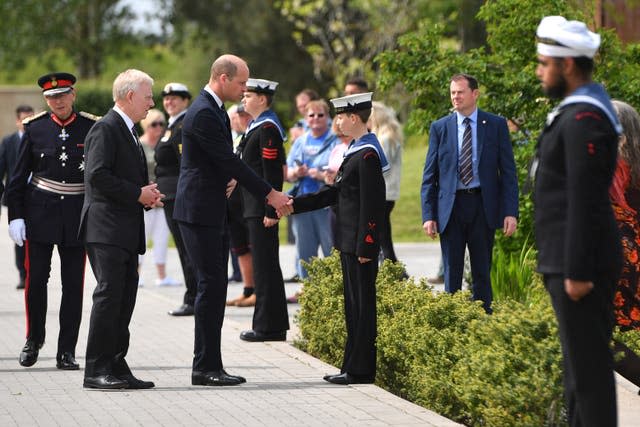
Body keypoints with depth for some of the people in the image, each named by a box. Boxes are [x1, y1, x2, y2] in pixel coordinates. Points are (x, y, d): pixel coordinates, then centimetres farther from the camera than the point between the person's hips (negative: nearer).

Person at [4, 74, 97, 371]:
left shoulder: (91, 128, 2)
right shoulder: (35, 128, 3)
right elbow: (19, 176, 6)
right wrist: (16, 215, -1)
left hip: (77, 217, 0)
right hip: (39, 213, 0)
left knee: (73, 284, 1)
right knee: (36, 279, 0)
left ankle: (66, 351, 8)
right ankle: (34, 339, 21)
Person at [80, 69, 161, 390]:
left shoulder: (128, 131, 22)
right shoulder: (106, 129, -10)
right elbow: (97, 175, -20)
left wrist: (147, 195, 9)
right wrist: (138, 194, -15)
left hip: (126, 232, 10)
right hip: (106, 230, -10)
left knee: (125, 299, 8)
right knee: (109, 294, -12)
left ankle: (116, 366, 11)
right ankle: (96, 370, -10)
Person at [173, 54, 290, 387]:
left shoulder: (215, 110, 15)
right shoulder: (203, 113, -17)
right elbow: (228, 160, -19)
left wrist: (232, 177, 0)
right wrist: (269, 194, -14)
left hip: (214, 211, 10)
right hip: (199, 212, -10)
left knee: (214, 288, 9)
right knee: (211, 286, -9)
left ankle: (209, 365, 11)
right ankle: (205, 367, -6)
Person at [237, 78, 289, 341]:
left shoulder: (268, 128, -14)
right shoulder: (257, 127, 17)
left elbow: (273, 173, -19)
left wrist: (271, 211, -21)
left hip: (262, 210, -10)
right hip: (255, 208, 10)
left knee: (265, 265, -7)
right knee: (265, 265, 13)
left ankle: (269, 327, -4)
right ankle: (271, 325, 18)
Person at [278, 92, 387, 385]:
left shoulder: (367, 156, -16)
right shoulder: (356, 152, 15)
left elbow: (371, 205, -20)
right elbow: (334, 192, 19)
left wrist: (365, 247, -21)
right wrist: (295, 206, 14)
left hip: (360, 244, -10)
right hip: (349, 241, 10)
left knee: (361, 303, -6)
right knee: (353, 303, 13)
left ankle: (361, 370, -2)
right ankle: (353, 365, 19)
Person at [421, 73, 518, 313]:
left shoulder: (496, 125, 2)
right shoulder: (440, 128, 5)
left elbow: (508, 172, 1)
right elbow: (429, 176, 5)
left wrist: (511, 212, -8)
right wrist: (428, 215, -3)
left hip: (483, 205, -1)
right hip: (451, 207, 1)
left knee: (482, 273, 6)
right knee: (452, 274, 4)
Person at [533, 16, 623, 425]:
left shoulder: (583, 118, -18)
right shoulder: (580, 111, 15)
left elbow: (584, 201, -22)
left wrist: (577, 272, -22)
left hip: (581, 265, -11)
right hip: (571, 263, 11)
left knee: (588, 365, -7)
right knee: (580, 362, 16)